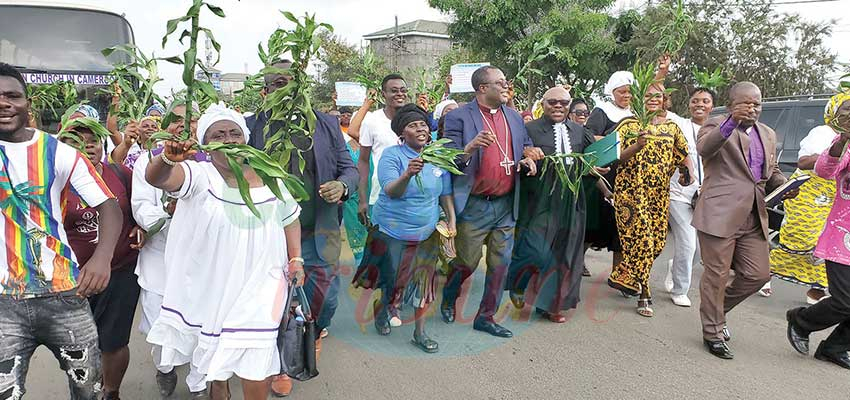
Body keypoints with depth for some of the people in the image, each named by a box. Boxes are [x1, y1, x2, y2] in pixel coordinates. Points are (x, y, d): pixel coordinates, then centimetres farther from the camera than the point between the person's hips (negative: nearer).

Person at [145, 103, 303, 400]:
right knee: (214, 351, 19)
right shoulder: (200, 175, -9)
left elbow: (289, 217, 13)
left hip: (258, 283, 1)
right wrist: (168, 158, -51)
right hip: (210, 285, 0)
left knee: (255, 366, 1)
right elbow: (155, 177, -29)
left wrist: (296, 259, 3)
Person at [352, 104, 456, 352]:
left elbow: (446, 194, 9)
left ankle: (420, 332, 21)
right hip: (394, 230, -4)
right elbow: (391, 192, -25)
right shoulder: (392, 155, -12)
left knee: (423, 280, 6)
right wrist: (408, 175, -43)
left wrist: (452, 221, -1)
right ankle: (382, 310, 40)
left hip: (427, 231, 4)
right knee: (395, 277, 8)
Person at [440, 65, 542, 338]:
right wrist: (471, 147, -31)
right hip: (474, 205, -5)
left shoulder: (513, 116, 11)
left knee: (500, 264, 9)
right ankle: (448, 300, 34)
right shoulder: (459, 118, -8)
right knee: (466, 262, 4)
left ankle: (486, 317, 24)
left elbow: (526, 145, 24)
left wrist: (528, 159, 1)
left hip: (506, 205, 6)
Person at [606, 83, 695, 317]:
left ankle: (622, 276, 23)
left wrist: (689, 171, 2)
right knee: (641, 239, -10)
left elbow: (683, 154, 22)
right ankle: (644, 295, 5)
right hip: (632, 190, -6)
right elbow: (617, 158, -9)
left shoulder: (671, 126, 14)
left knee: (658, 242, 5)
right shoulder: (629, 125, -1)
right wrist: (638, 145, -26)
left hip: (660, 192, 6)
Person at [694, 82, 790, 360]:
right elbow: (704, 149, -24)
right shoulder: (716, 125, -3)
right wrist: (732, 122, -38)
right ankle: (713, 333, 15)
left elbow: (772, 171, 27)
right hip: (720, 214, -7)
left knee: (758, 274, 9)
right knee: (717, 275, 1)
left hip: (754, 218, 7)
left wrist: (784, 185, 6)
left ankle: (717, 308, 32)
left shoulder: (768, 134, 19)